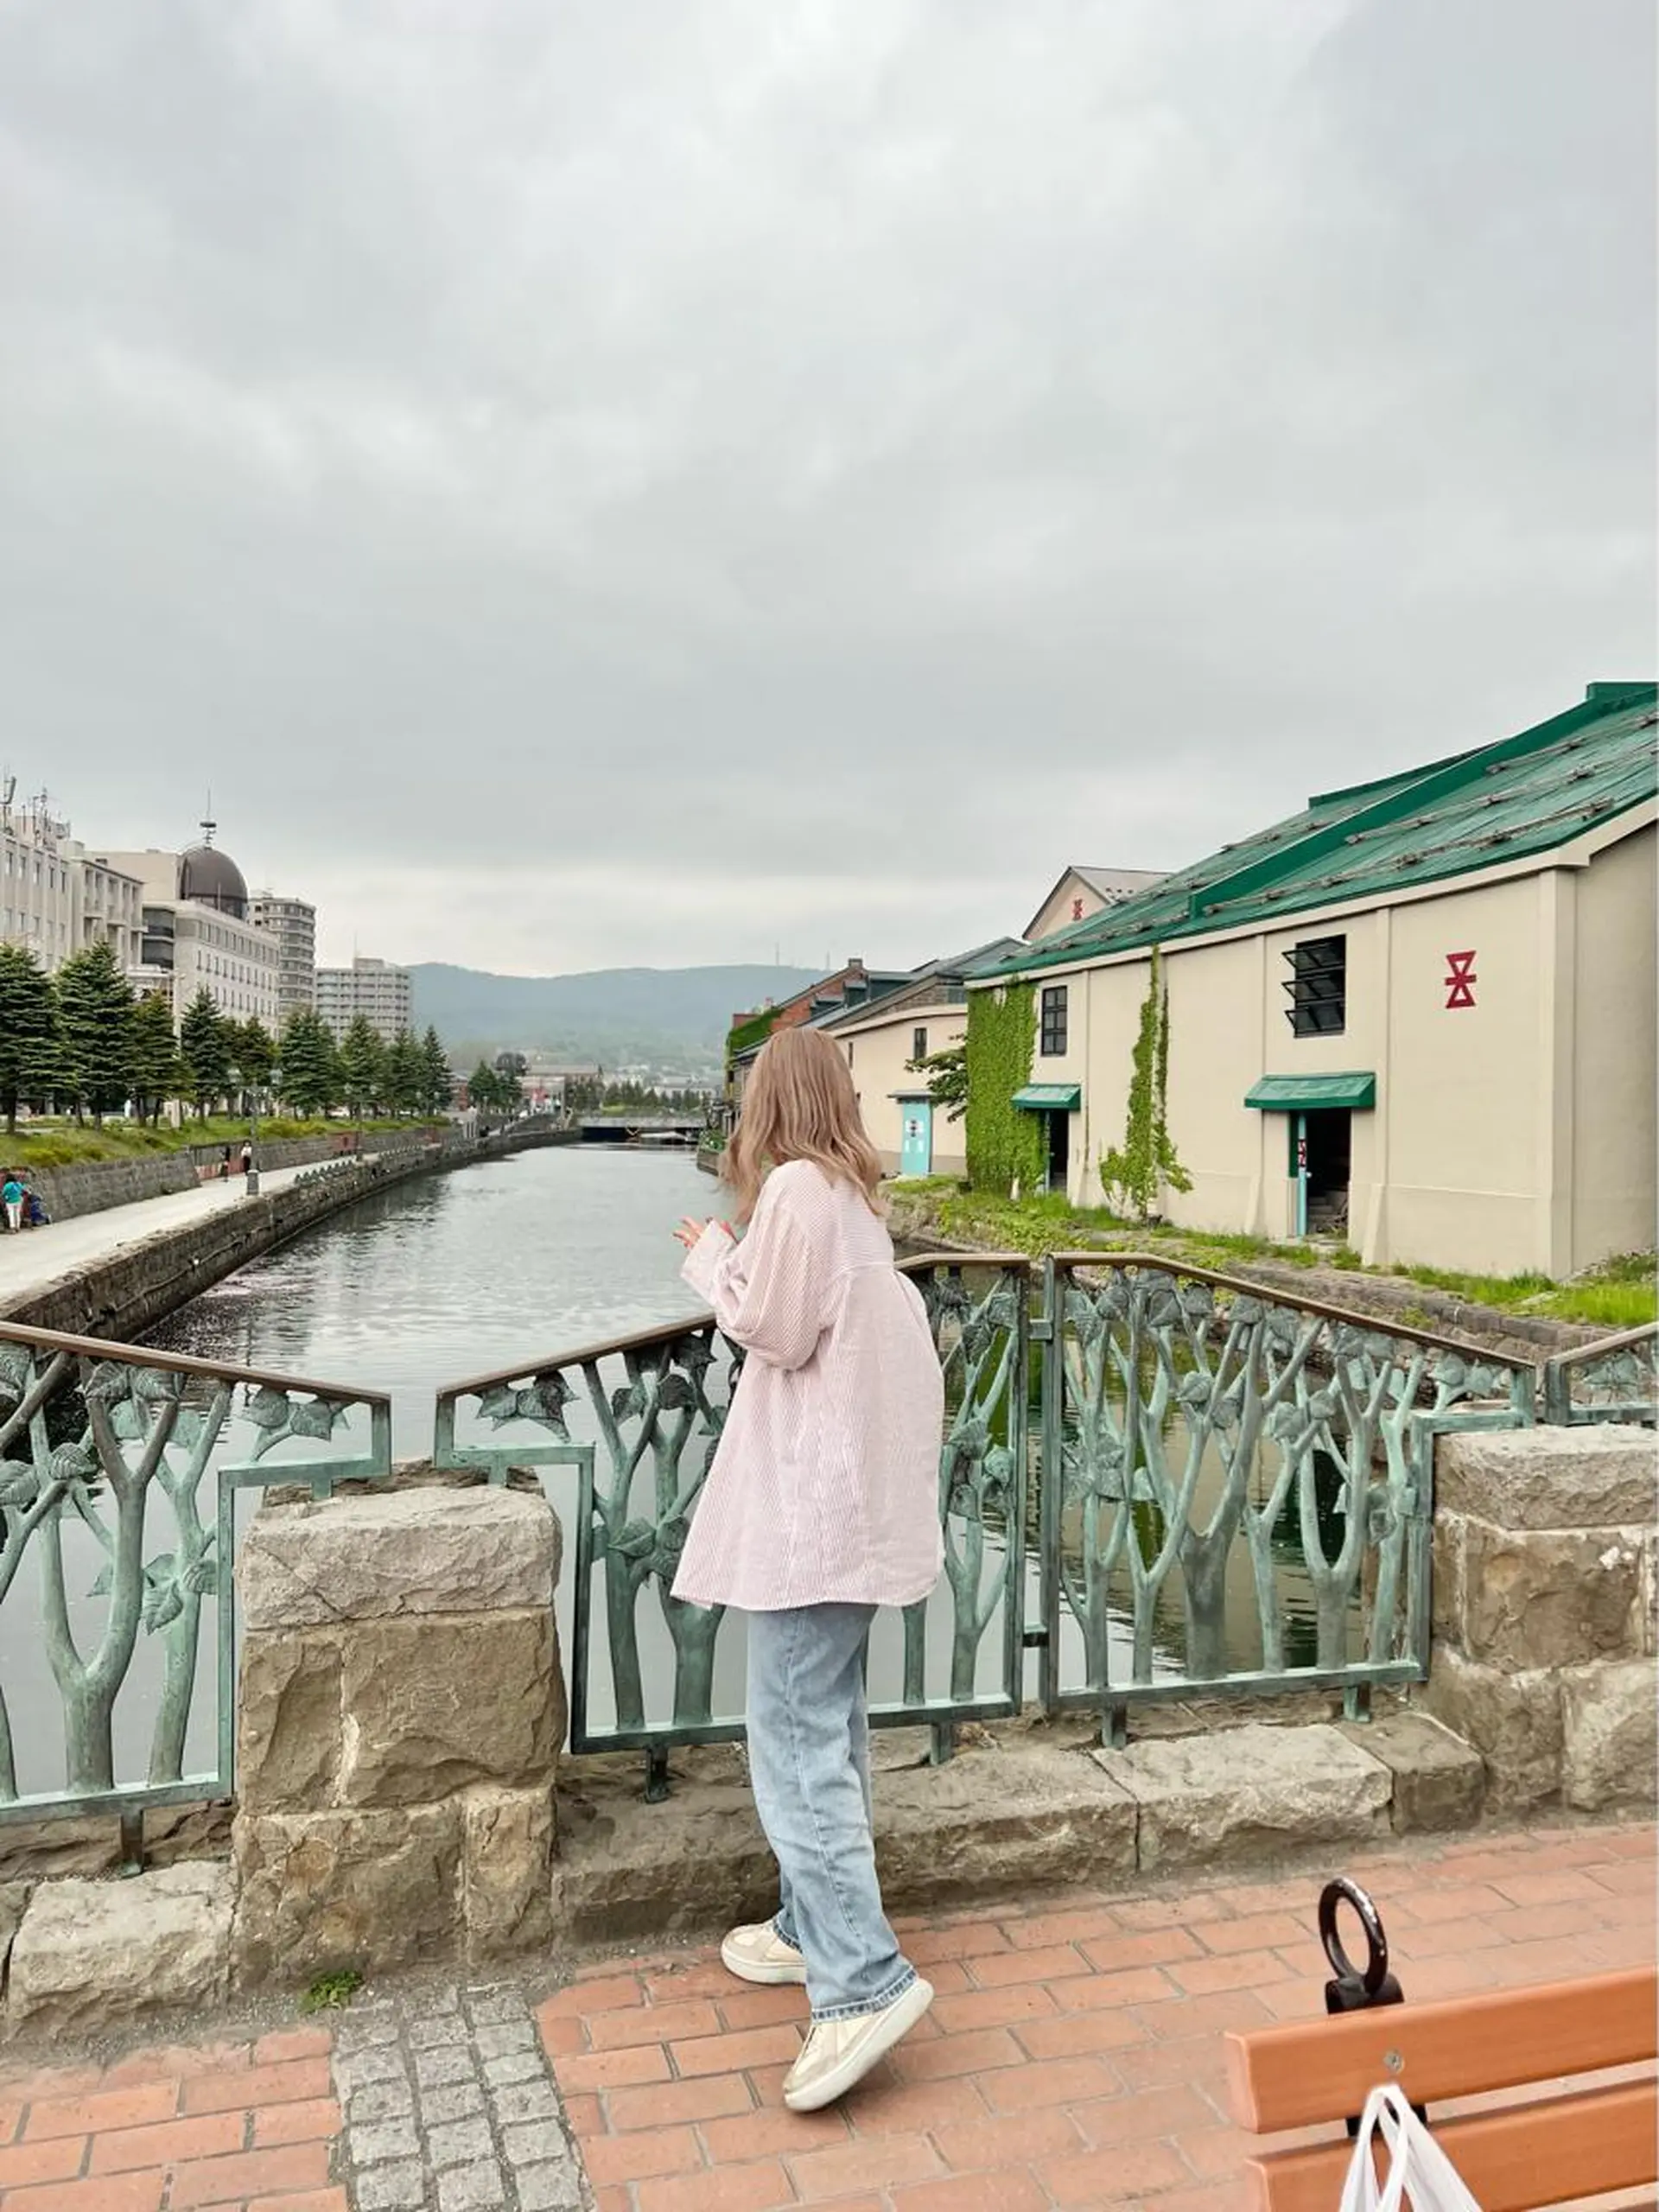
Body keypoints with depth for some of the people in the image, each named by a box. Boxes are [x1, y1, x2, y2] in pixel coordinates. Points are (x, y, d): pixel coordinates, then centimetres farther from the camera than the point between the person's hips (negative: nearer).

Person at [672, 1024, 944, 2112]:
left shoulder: (795, 1187, -14)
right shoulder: (855, 1194, 12)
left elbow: (775, 1331, -15)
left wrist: (714, 1257, 0)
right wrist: (739, 1262, 22)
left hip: (814, 1501, -10)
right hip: (860, 1492, 10)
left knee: (795, 1735, -8)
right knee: (830, 1720, 17)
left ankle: (864, 1978, -8)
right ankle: (817, 1928, 28)